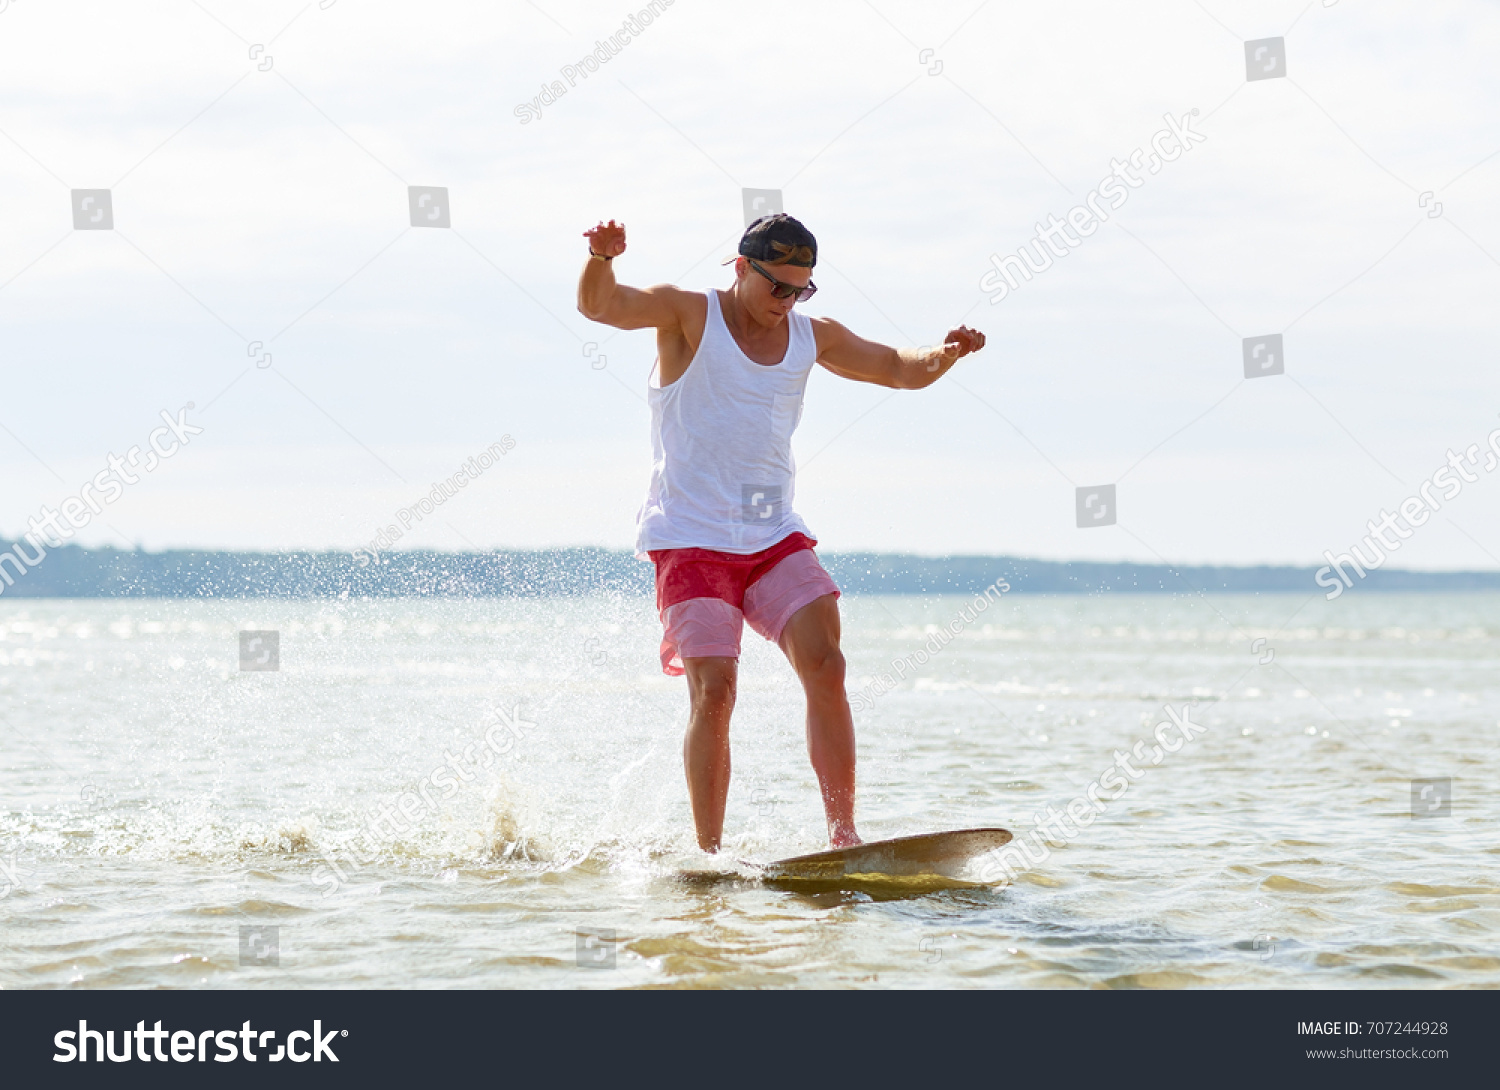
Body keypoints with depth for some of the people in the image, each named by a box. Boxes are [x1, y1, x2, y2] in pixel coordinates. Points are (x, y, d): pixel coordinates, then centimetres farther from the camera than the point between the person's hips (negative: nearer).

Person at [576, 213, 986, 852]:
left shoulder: (812, 337, 10)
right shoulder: (689, 315, -4)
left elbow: (901, 370, 18)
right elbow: (600, 306, -18)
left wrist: (943, 356, -4)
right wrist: (602, 257, -41)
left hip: (775, 536, 5)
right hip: (690, 538, -4)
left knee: (825, 666, -12)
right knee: (714, 689, -14)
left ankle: (843, 835, -8)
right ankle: (709, 856, -8)